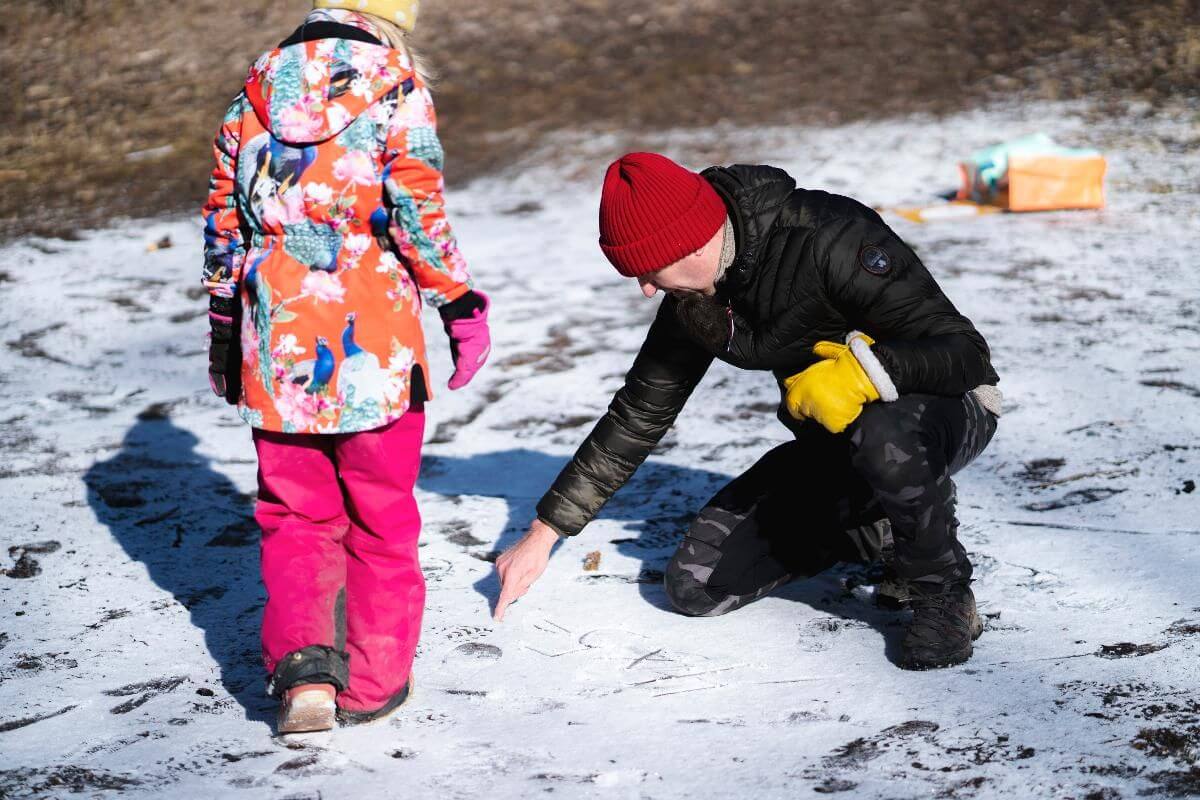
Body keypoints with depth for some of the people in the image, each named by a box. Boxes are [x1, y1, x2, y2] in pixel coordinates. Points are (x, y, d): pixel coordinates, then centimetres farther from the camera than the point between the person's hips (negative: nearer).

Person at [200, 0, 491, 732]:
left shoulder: (260, 82, 8)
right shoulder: (394, 82, -7)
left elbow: (224, 213, 12)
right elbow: (418, 210, -13)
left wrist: (223, 321, 21)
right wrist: (461, 304, -3)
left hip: (277, 346, 3)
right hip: (373, 349, -3)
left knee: (295, 516, 15)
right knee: (380, 519, 12)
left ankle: (301, 662, -1)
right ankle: (373, 681, 18)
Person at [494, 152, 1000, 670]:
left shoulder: (830, 239, -28)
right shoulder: (692, 300, -6)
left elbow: (966, 354, -28)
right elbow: (637, 416, 5)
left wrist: (865, 367, -46)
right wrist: (542, 535, 4)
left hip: (946, 408, -6)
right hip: (830, 441, 6)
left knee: (883, 437, -43)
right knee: (697, 586, -5)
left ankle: (943, 594, -14)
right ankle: (876, 528, 12)